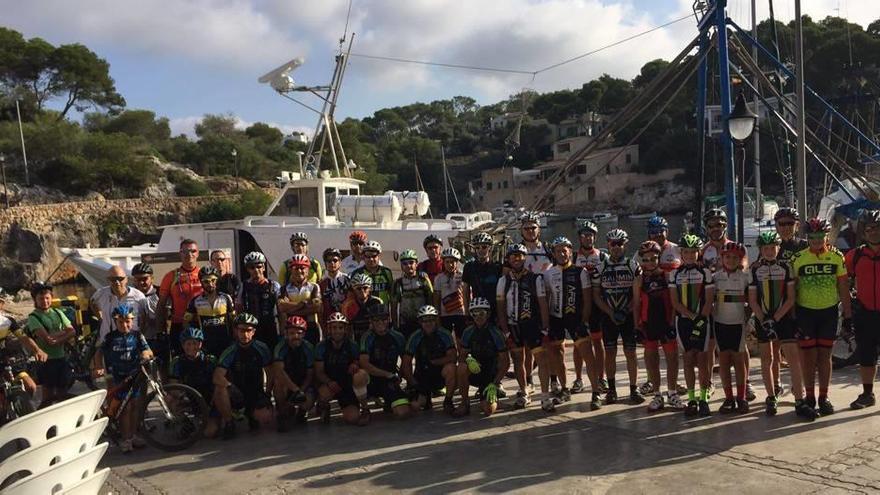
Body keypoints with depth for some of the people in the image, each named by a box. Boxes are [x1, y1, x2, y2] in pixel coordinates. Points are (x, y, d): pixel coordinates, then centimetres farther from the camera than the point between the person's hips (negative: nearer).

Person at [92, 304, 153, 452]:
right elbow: (99, 353, 6)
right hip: (118, 378, -2)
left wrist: (146, 353, -23)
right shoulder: (111, 337, 1)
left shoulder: (137, 336, 3)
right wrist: (99, 368, -8)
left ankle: (133, 436, 23)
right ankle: (125, 440, 5)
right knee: (125, 407, -5)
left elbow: (148, 351, 0)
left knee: (136, 406, 8)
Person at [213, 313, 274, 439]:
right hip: (237, 394, -1)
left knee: (266, 417, -27)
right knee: (219, 389, -34)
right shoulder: (230, 352, -11)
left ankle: (251, 414, 12)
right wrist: (231, 388, -33)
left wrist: (267, 394, -5)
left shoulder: (261, 349, -6)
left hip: (256, 393, 1)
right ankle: (228, 423, -10)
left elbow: (270, 374, 2)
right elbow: (217, 377, -22)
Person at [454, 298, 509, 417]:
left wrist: (494, 384, -18)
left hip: (491, 375, -2)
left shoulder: (495, 333, -12)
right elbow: (462, 355, 2)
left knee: (488, 410, -20)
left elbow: (505, 363, -10)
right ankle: (465, 404, -15)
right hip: (475, 373, 2)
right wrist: (468, 359, -24)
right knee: (462, 366, -32)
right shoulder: (468, 332, -3)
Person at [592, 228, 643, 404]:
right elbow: (596, 296, 3)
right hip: (608, 316, 1)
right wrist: (611, 313, -9)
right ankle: (611, 389, 13)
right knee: (610, 352, 4)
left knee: (630, 352, 0)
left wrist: (626, 312, -12)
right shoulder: (600, 268, 3)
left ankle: (634, 389, 8)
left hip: (628, 316, -1)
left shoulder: (633, 267, 1)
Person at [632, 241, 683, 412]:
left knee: (672, 357, 3)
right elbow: (636, 304, 6)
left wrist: (673, 319, -6)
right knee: (651, 358, 6)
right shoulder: (639, 280, 4)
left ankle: (672, 393, 17)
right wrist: (637, 325, 1)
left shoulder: (667, 276, 1)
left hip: (667, 322, -1)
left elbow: (674, 300, 2)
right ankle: (657, 395, 16)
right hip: (648, 324, 1)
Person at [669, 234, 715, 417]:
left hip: (702, 320, -2)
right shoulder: (675, 274, 6)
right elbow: (675, 301, 1)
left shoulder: (705, 272, 0)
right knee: (688, 358, 4)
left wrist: (701, 320, -14)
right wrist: (691, 316, -11)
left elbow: (709, 301, -4)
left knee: (702, 359, 0)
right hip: (683, 320, 2)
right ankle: (691, 399, 9)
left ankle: (703, 398, 7)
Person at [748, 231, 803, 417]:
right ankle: (772, 396, 20)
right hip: (763, 319, 1)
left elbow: (791, 298, -3)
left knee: (793, 357, -7)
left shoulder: (786, 267, 0)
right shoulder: (754, 269, 1)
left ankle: (799, 400, -6)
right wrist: (764, 320, -11)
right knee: (767, 358, 8)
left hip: (784, 316, -1)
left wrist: (775, 318, -12)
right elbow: (752, 300, 1)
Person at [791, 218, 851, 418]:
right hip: (805, 312, -1)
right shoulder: (798, 259, -2)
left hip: (829, 312, 1)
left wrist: (848, 314, 1)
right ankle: (809, 398, 13)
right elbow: (791, 289, 0)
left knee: (825, 355, 7)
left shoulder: (837, 257, 1)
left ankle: (823, 397, 18)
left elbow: (843, 288, 4)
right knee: (809, 356, 3)